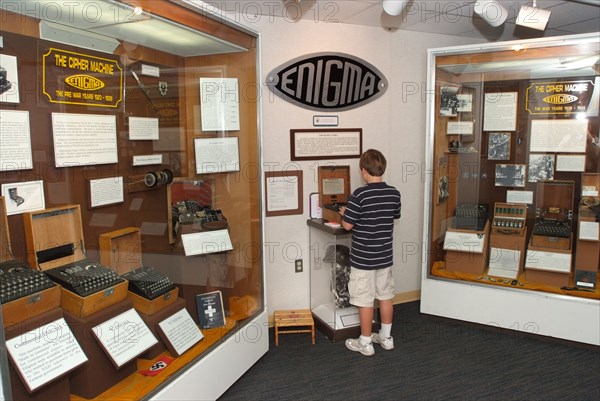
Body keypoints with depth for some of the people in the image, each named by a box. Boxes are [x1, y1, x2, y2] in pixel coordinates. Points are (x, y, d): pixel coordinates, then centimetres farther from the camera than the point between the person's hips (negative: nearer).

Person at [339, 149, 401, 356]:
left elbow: (347, 225, -16)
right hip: (385, 256, 6)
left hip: (363, 258, -6)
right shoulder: (394, 193, -2)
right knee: (386, 295, 18)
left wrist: (345, 213, 4)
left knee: (365, 300, 5)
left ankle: (365, 343, 18)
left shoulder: (360, 194, -20)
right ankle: (386, 337, 31)